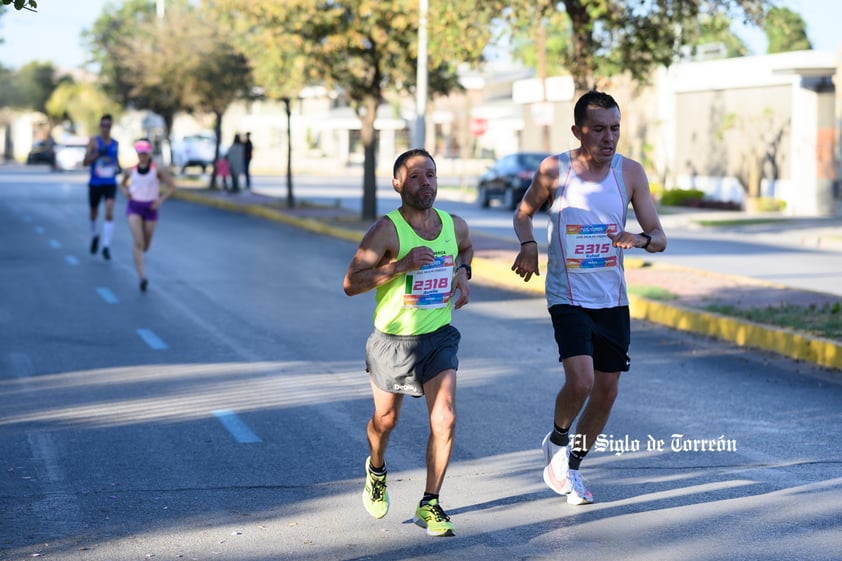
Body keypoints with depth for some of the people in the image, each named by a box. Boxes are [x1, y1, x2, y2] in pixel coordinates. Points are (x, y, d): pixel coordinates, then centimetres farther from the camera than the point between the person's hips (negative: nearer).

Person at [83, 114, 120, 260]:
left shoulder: (115, 144, 5)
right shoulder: (94, 141, -5)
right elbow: (85, 162, -12)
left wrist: (118, 168, 1)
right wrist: (98, 154, -26)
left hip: (110, 184, 1)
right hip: (95, 184, -1)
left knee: (109, 214, -17)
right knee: (94, 214, 15)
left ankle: (106, 247, -15)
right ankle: (95, 236, 45)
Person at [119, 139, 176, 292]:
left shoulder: (157, 170, -7)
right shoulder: (131, 170, 0)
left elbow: (172, 187, -5)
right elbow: (122, 184, 19)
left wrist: (161, 199, -19)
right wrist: (125, 191, -4)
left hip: (151, 208, 0)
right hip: (134, 207, 0)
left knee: (145, 246, 13)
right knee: (138, 242, -18)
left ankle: (138, 256, 52)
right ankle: (142, 277, -25)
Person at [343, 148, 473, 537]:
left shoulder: (455, 226, -2)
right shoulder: (387, 231, -18)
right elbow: (350, 283, -23)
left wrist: (462, 272, 3)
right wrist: (402, 265, -31)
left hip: (438, 337, 3)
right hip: (392, 340, -3)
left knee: (445, 419, -12)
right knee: (386, 419, 16)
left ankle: (429, 505, 2)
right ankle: (376, 469, 49)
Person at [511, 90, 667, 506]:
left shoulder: (630, 172, -3)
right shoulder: (555, 170, -8)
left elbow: (659, 237, -1)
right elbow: (524, 213, 10)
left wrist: (641, 240, -24)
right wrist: (528, 245, -11)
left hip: (613, 300, 4)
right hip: (568, 296, -4)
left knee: (606, 391, 9)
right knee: (580, 380, -21)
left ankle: (571, 466, 30)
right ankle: (557, 440, 10)